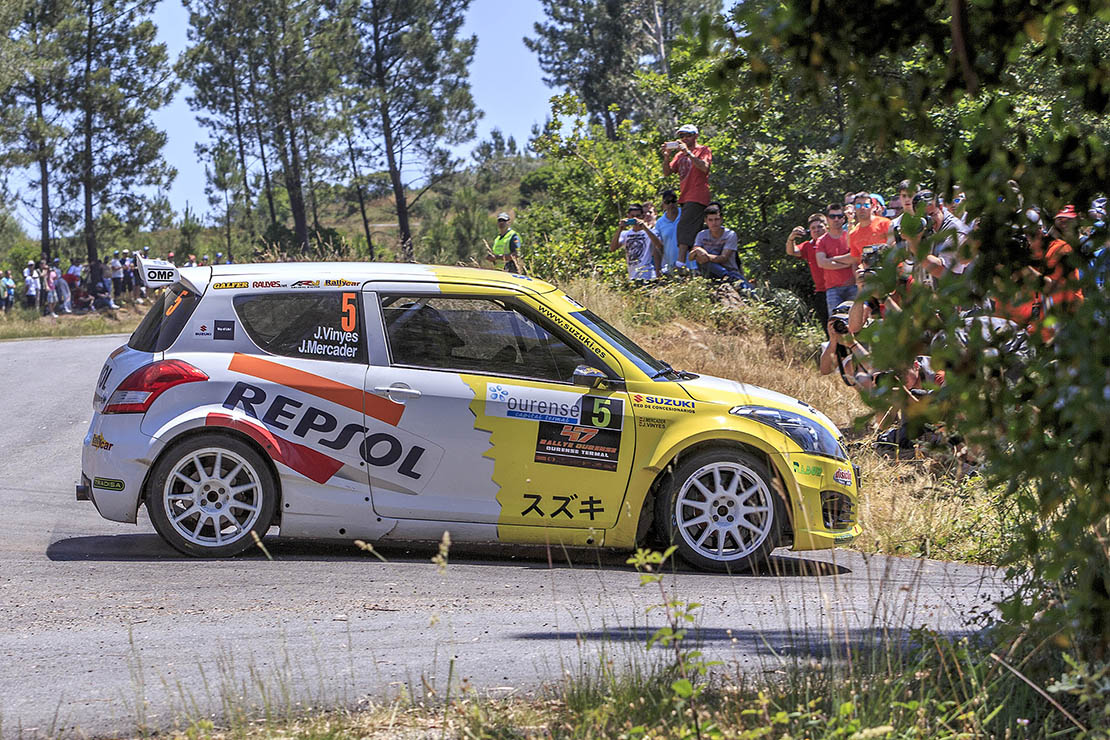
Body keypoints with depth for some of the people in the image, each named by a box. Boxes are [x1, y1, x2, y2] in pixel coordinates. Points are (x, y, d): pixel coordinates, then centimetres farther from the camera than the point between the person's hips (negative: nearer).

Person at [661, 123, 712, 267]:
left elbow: (704, 167, -15)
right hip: (685, 198, 8)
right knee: (695, 233, 6)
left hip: (697, 197, -8)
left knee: (685, 228, -21)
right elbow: (667, 173, 14)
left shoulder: (703, 150, 3)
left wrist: (688, 153, -18)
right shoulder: (679, 154, 22)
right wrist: (666, 156, -3)